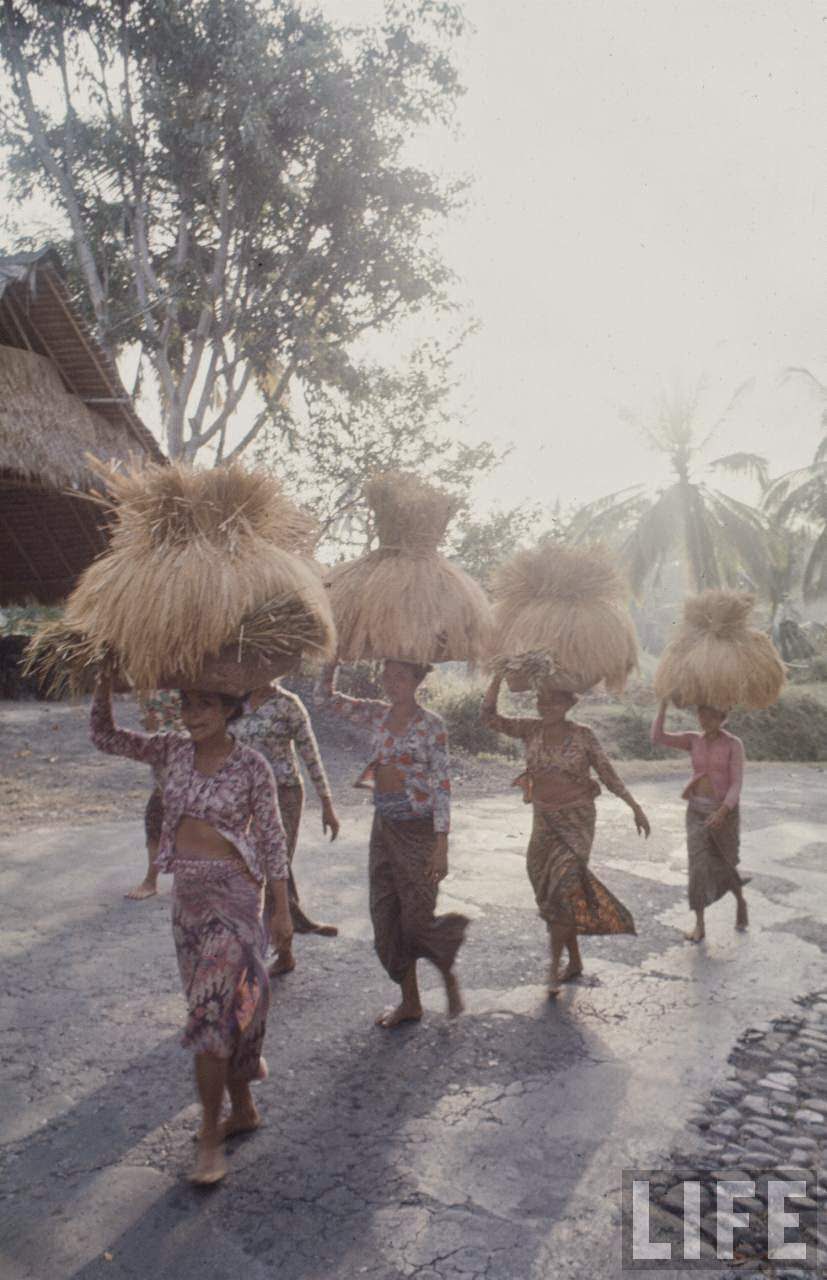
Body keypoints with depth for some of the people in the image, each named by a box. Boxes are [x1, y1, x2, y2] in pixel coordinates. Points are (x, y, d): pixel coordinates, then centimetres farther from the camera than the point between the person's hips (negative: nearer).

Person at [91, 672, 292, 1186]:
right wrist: (105, 685, -10)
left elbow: (272, 839, -7)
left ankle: (210, 1137, 7)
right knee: (223, 1005, 15)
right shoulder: (175, 751, 2)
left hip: (233, 893, -5)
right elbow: (106, 737, 5)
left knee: (211, 1009, -7)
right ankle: (243, 1109, 32)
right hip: (186, 891, 5)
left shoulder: (252, 766, -11)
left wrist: (283, 910, -6)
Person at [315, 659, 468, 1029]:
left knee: (417, 921, 0)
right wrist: (334, 658, -10)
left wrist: (441, 845, -16)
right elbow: (325, 697, 5)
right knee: (386, 918, 9)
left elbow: (441, 785, -13)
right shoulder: (376, 714, 5)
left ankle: (448, 975, 30)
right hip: (383, 826, 6)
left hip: (418, 828, -6)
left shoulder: (431, 725, -11)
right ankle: (410, 1002, 25)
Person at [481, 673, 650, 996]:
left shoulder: (583, 735, -8)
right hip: (544, 820, 4)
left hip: (577, 820, -4)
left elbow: (609, 775, -4)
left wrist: (636, 807, -11)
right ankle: (575, 960, 27)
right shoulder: (531, 729, -2)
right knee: (549, 889, 9)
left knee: (561, 886, -16)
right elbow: (488, 716, -10)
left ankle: (554, 967, -5)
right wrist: (499, 675, -19)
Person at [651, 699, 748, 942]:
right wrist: (664, 704, -20)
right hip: (697, 810, 3)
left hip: (725, 811, -3)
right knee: (699, 865, -7)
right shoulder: (693, 740, 1)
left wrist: (722, 812, -30)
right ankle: (699, 927, 1)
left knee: (724, 867, 8)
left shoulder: (735, 744, -10)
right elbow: (657, 738, -12)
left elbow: (736, 785, -15)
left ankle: (740, 901, 41)